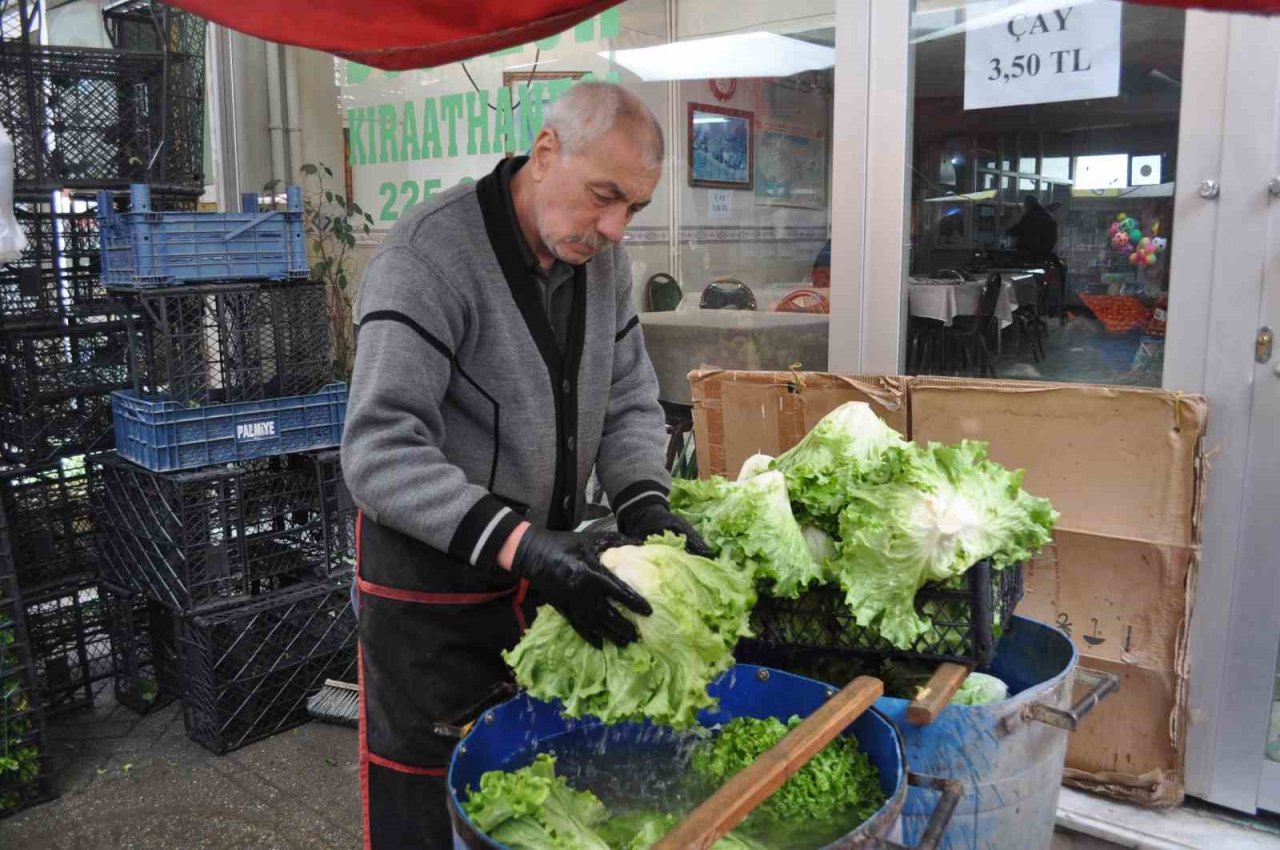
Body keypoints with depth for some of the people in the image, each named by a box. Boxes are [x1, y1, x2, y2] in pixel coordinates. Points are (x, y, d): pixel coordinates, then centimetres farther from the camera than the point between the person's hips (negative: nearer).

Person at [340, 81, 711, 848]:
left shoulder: (603, 256, 2)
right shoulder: (428, 259, -21)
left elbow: (629, 400, 7)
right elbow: (382, 454, -27)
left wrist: (645, 503, -12)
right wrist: (522, 546, -36)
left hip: (546, 562, 6)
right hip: (432, 580, -6)